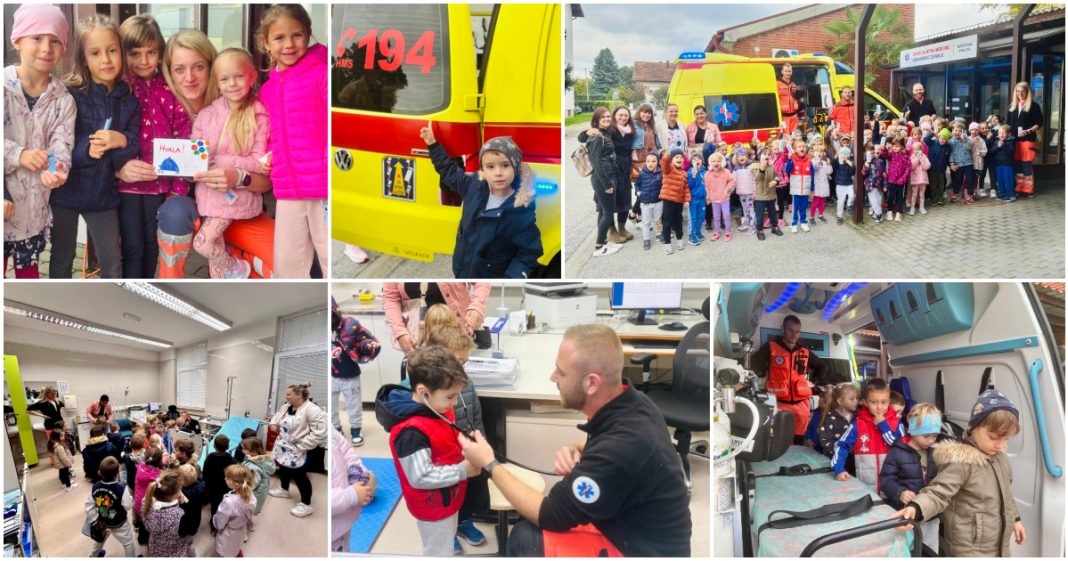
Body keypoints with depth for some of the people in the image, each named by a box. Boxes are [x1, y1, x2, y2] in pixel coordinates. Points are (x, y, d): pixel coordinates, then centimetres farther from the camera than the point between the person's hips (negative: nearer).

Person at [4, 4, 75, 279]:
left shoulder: (63, 99, 0)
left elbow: (61, 145, -8)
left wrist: (56, 170, -29)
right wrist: (18, 155, -25)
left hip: (34, 207, 3)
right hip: (4, 201, -3)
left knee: (29, 270, 18)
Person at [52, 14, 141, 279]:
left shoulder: (129, 100, -2)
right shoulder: (70, 95, -12)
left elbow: (134, 149, -4)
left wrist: (121, 142, -26)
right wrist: (86, 150, -31)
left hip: (103, 193, 2)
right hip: (67, 190, -2)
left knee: (112, 264, 8)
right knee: (62, 259, 14)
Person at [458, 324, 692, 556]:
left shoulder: (621, 446, -32)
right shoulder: (631, 403, -7)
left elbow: (551, 516, -19)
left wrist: (489, 465, -10)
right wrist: (579, 452, -6)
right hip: (635, 528, 8)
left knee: (526, 541, -15)